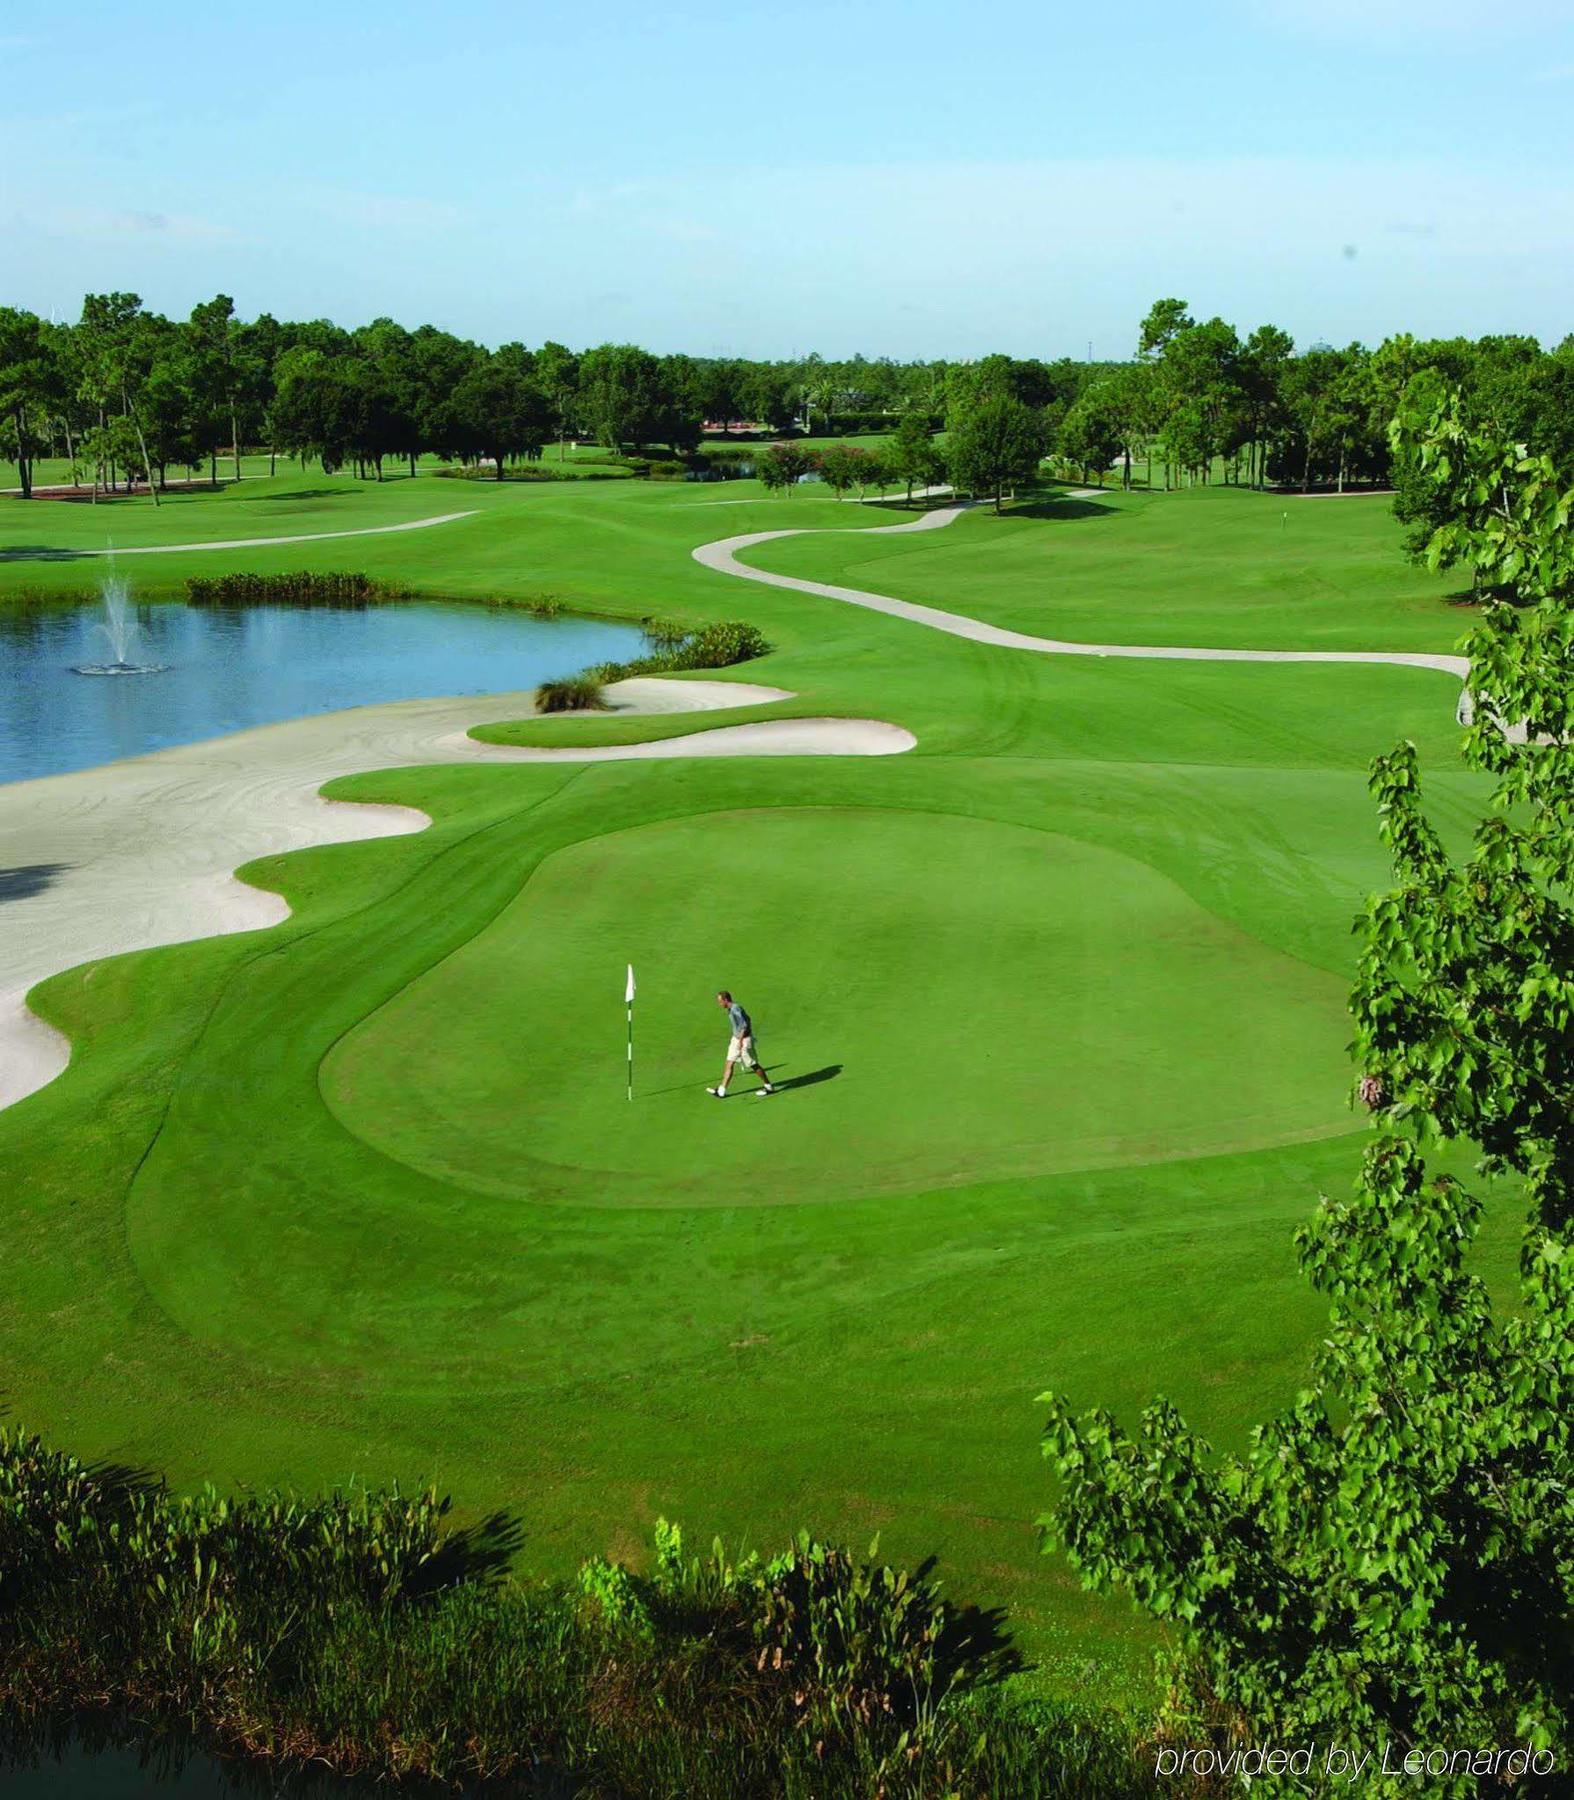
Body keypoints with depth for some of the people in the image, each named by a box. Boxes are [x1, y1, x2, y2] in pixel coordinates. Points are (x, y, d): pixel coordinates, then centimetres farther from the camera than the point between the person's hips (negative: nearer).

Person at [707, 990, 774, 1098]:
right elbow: (748, 1019, 18)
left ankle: (768, 1087, 16)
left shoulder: (735, 1009, -22)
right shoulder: (731, 1009, 8)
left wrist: (740, 1040, -27)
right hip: (736, 1039, 10)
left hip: (744, 1040, -10)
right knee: (729, 1064, 5)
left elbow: (744, 1025, -28)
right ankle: (721, 1091, 3)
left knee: (753, 1065, 2)